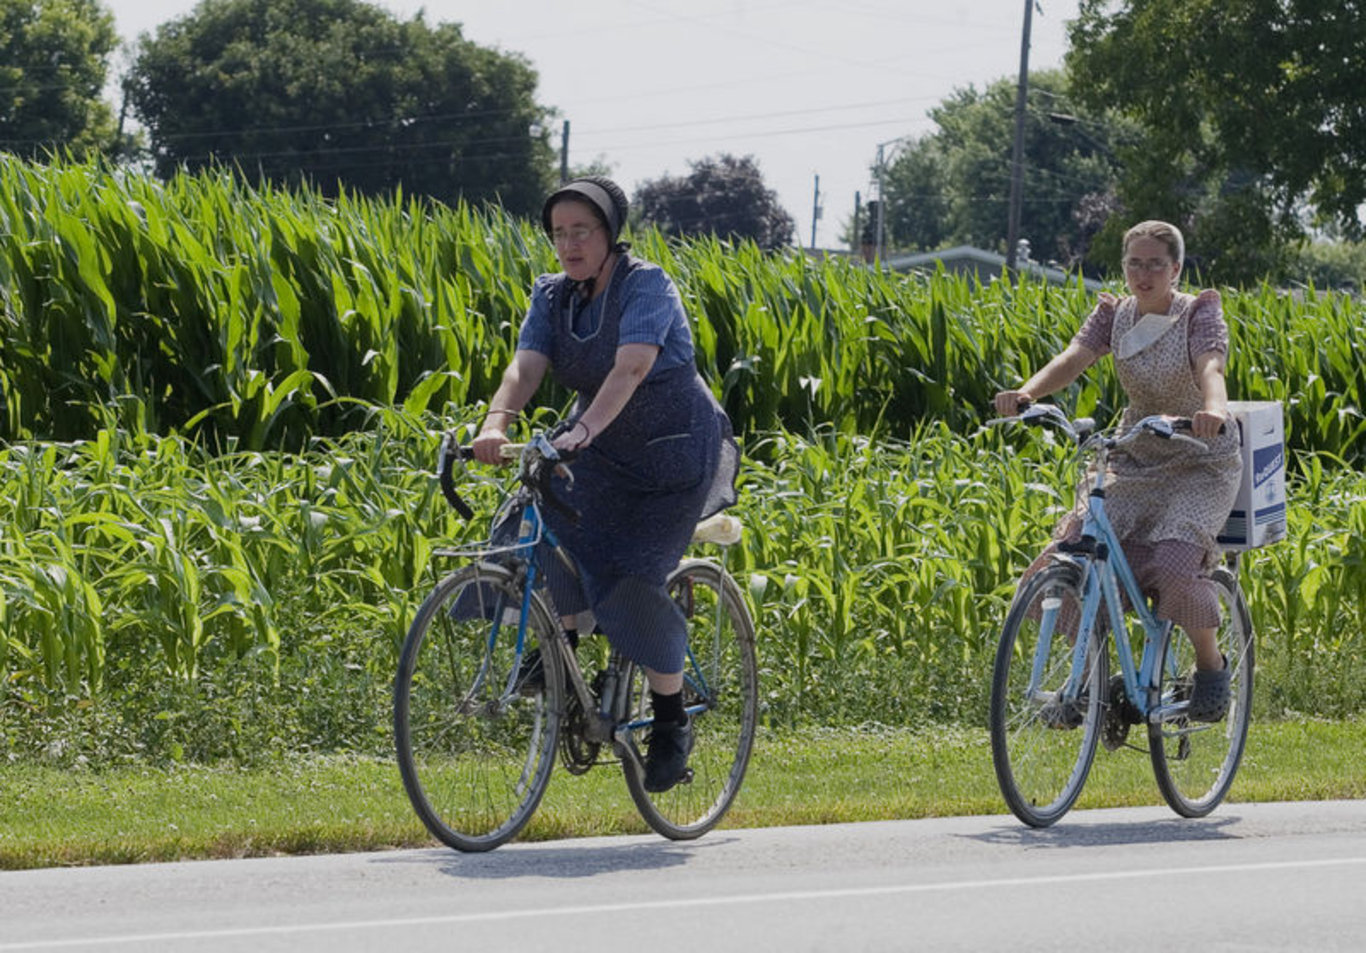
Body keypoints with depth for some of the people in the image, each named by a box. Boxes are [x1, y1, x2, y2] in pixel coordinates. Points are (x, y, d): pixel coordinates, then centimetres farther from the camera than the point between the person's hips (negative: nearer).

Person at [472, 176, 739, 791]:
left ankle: (671, 723, 4)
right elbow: (526, 366, -17)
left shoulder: (646, 286, -20)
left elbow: (631, 368, -35)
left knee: (631, 585, -13)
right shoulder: (553, 296, -2)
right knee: (548, 512, -23)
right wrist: (496, 423, -38)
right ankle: (563, 643, -2)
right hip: (602, 449, 6)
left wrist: (584, 429, -51)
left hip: (674, 452, -6)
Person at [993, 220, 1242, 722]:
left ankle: (1211, 663, -1)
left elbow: (1210, 366, -32)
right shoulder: (1114, 314, -2)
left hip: (1201, 463, -4)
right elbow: (1073, 358, -19)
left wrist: (1214, 409, -56)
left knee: (1175, 562, -28)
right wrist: (1026, 393, -40)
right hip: (1134, 461, 4)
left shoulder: (1200, 312, -13)